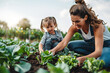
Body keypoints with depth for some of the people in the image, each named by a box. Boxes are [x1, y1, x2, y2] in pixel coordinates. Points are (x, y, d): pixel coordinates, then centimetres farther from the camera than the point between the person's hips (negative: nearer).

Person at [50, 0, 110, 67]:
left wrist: (82, 59, -56)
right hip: (92, 45, 6)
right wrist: (54, 50, -42)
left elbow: (98, 51, -39)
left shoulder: (96, 25, -33)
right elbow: (64, 42, -20)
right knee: (71, 45, -13)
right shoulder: (74, 27, -17)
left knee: (103, 61, -38)